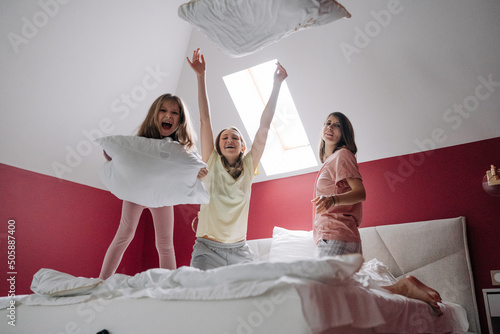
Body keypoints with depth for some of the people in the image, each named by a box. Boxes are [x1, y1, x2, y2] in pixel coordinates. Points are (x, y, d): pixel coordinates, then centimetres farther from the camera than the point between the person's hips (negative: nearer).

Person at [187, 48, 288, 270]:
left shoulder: (248, 166, 8)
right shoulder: (211, 163, 4)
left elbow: (265, 125, 3)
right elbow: (205, 119, -1)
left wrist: (277, 84, 1)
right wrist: (200, 77, -5)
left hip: (240, 251, 2)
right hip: (208, 249, -2)